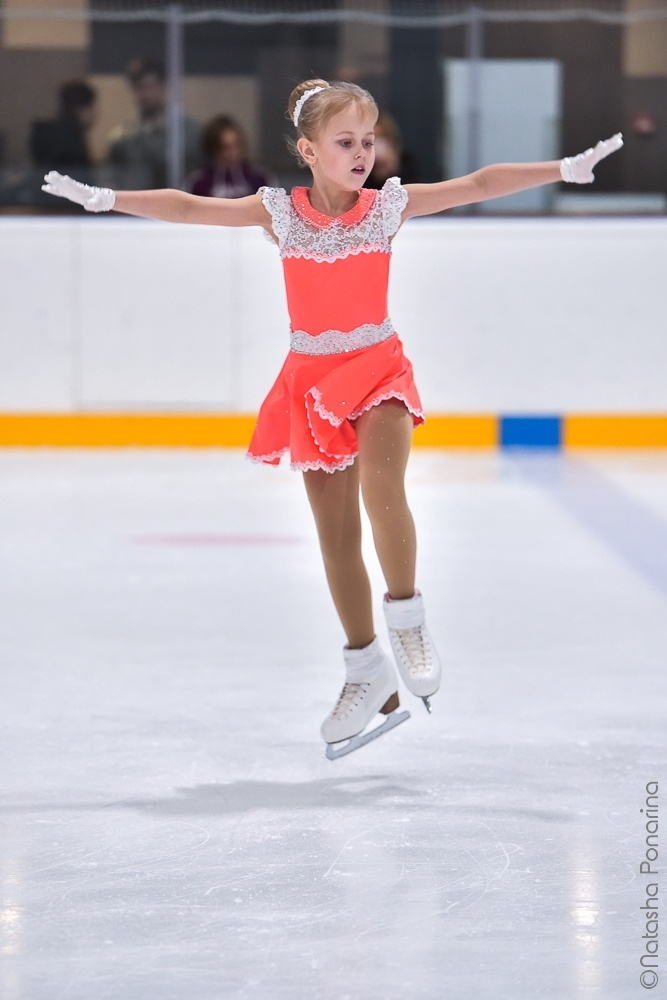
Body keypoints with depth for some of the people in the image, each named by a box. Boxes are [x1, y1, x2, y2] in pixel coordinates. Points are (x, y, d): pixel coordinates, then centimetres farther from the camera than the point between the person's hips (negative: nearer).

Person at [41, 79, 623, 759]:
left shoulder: (388, 205, -3)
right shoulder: (281, 212, -2)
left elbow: (476, 185, -7)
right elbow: (188, 208, -3)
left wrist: (563, 169, -14)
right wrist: (105, 198, -9)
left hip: (378, 371, -2)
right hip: (312, 379, 2)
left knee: (381, 489, -29)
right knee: (335, 535, 5)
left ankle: (407, 624, -10)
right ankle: (368, 676, 18)